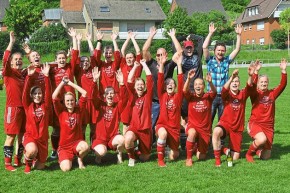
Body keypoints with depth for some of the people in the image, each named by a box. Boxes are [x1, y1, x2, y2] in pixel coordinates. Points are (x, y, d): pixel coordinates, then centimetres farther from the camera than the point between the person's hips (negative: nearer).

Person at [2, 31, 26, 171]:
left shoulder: (25, 73, 11)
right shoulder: (8, 72, -4)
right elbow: (5, 59, -21)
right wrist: (11, 42, -27)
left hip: (24, 107, 5)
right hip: (12, 107, -5)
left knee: (22, 135, 10)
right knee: (11, 136, -2)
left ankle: (18, 160, 22)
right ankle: (7, 163, 5)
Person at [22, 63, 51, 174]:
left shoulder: (45, 105, 1)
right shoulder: (28, 106, -1)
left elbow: (48, 92, -11)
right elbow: (25, 92, -13)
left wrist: (46, 76, -20)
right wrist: (29, 76, -22)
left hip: (43, 138, 2)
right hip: (30, 136, -2)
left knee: (40, 167, 3)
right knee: (32, 150, -37)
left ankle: (36, 157, 39)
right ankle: (27, 164, -2)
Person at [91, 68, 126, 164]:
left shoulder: (118, 106, 2)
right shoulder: (100, 105, 1)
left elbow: (124, 98, -16)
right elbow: (94, 96, -14)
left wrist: (121, 84, -31)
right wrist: (95, 81, -30)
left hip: (113, 137, 2)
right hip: (100, 138, -1)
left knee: (121, 139, -32)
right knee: (102, 152, -32)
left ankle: (119, 154, 1)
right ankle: (98, 154, 8)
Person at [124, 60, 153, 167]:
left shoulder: (147, 95, 3)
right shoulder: (132, 96, 4)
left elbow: (150, 78, -4)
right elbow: (129, 80, -7)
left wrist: (144, 64, 2)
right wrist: (135, 66, -4)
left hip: (146, 129, 1)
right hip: (134, 127, -1)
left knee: (144, 158, 4)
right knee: (128, 138, -36)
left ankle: (142, 152, 42)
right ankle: (131, 157, -6)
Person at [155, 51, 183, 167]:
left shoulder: (178, 97, 0)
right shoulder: (162, 96, 1)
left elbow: (181, 83, -12)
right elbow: (160, 81, -10)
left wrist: (179, 64, -19)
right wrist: (162, 64, -20)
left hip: (174, 127, 1)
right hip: (162, 124, -1)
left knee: (173, 157, 1)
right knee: (163, 134, -39)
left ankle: (173, 149, 40)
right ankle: (160, 159, -20)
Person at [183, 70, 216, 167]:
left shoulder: (208, 97, -4)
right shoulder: (191, 96, -4)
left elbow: (214, 92, -25)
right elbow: (185, 90, -25)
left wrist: (210, 82, -47)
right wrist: (188, 79, -43)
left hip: (205, 128, 1)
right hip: (192, 125, -1)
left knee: (201, 157, 3)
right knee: (192, 133, -39)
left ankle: (198, 148, 41)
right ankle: (188, 158, -20)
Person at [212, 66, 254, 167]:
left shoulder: (243, 94, 0)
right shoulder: (227, 94, -5)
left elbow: (249, 87, -22)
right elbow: (224, 90, -29)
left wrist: (250, 75, -43)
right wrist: (231, 77, -46)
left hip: (238, 128, 2)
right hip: (225, 123, -2)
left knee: (235, 158, 2)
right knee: (216, 131, -41)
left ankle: (224, 149, 37)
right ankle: (217, 159, -22)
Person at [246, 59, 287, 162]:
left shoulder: (272, 93, 6)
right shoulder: (255, 94, -3)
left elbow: (282, 85, -7)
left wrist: (283, 70, -18)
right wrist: (256, 71, -34)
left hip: (268, 126, 4)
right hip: (255, 123, -3)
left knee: (266, 157, 2)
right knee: (262, 139, -37)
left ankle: (257, 148, 38)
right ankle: (249, 153, -7)